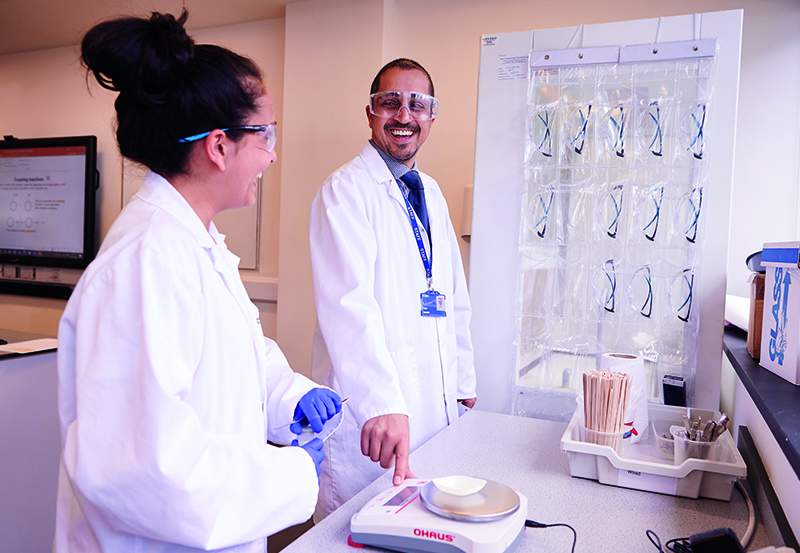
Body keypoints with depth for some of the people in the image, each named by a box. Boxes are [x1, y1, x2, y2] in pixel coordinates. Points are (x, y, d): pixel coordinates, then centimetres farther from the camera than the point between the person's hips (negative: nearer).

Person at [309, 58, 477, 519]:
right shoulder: (345, 189, -11)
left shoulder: (432, 193, 14)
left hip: (436, 407, 7)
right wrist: (381, 403, -34)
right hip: (367, 411, -7)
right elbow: (349, 303, -24)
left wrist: (464, 381, 17)